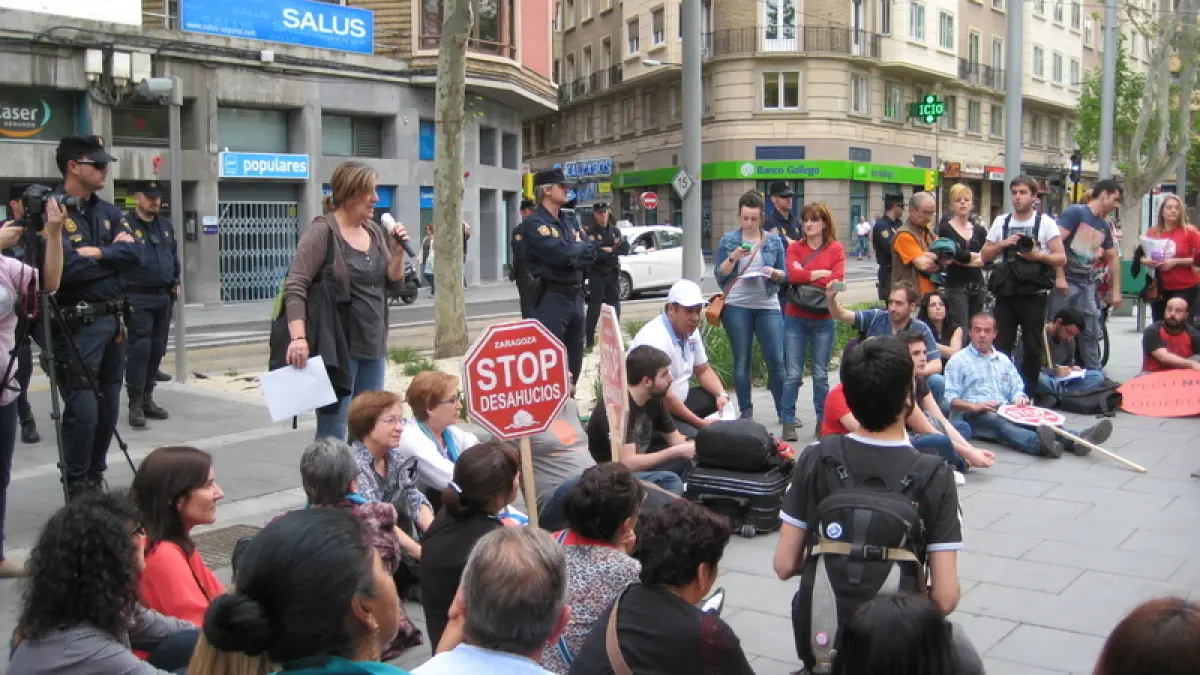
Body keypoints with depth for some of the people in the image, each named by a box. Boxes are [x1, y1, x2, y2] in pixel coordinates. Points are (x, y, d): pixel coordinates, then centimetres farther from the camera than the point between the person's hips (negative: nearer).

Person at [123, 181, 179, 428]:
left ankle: (147, 398, 20)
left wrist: (176, 281, 20)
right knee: (139, 349, -9)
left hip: (164, 296, 7)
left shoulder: (166, 225, 15)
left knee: (157, 349, 10)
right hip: (138, 297, -7)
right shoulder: (125, 224, -8)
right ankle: (135, 405, -4)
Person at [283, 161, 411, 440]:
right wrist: (298, 337, -27)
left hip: (373, 347, 7)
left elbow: (393, 285, 14)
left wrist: (397, 250, -3)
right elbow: (295, 287, -15)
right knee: (333, 433, -6)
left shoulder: (374, 231, 11)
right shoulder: (323, 232, -9)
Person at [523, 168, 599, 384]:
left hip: (576, 296, 8)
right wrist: (579, 246, -2)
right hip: (551, 298, -8)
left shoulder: (570, 220, 16)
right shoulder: (534, 224, -10)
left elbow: (592, 252, 8)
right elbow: (560, 253, -22)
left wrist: (573, 257, -12)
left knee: (574, 357, 15)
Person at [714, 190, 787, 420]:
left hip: (768, 306, 1)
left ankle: (783, 410, 7)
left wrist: (774, 272, -12)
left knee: (776, 360, -3)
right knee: (741, 360, 4)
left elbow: (784, 275, 9)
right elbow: (720, 276, 2)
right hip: (737, 306, -1)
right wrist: (733, 258, -14)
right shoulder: (728, 240, 5)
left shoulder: (774, 241, 8)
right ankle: (746, 411, 12)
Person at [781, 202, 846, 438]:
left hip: (823, 320, 0)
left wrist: (804, 277, -10)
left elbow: (837, 280, -12)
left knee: (821, 374, 7)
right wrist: (822, 273, -11)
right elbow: (793, 274, -12)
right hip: (795, 319, 0)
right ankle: (788, 422, 5)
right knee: (792, 374, -1)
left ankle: (823, 420, 18)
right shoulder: (795, 248, 5)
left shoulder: (836, 249, 2)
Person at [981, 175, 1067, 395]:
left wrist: (1037, 255, -19)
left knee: (1033, 348, 4)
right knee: (1001, 347, 1)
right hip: (1005, 294, 2)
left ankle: (1029, 393, 14)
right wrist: (1003, 244, -7)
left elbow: (1061, 258, -3)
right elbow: (984, 256, 11)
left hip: (1033, 295, -2)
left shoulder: (1045, 222, 0)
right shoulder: (1001, 222, 9)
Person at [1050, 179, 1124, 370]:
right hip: (1066, 280, -7)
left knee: (1091, 332, 8)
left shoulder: (1105, 226, 14)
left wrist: (1116, 291, 18)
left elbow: (1113, 257, 22)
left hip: (1088, 283, 7)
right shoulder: (1075, 212, -8)